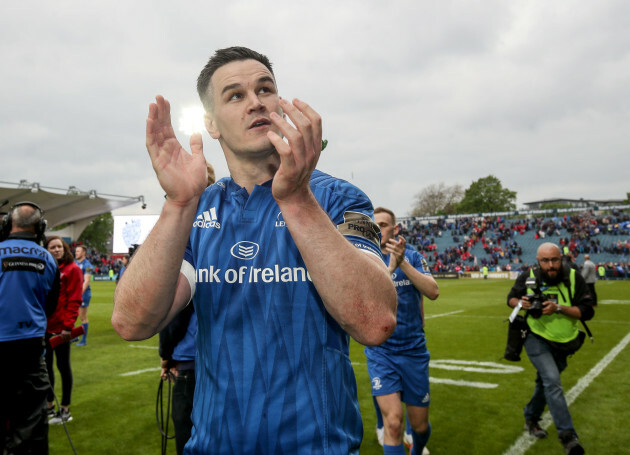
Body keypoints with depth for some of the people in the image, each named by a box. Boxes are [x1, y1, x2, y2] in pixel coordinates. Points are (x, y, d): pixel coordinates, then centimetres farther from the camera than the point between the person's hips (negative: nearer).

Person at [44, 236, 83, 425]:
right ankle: (49, 405, 30)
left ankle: (65, 409, 17)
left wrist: (68, 326, -17)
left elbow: (74, 300, -12)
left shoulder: (72, 269, -8)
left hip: (61, 327, -5)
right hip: (44, 326, 5)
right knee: (46, 365, 14)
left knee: (63, 365, 5)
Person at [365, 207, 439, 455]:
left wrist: (403, 262, -25)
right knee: (393, 423, -16)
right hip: (380, 351, -1)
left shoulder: (412, 256, -1)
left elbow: (433, 292, -15)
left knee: (420, 424, 14)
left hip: (413, 349, 2)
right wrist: (391, 266, -31)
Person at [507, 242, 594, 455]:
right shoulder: (528, 277, -16)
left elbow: (587, 311, -16)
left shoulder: (574, 278, -16)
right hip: (537, 339, -3)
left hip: (563, 343, 3)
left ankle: (531, 419, 42)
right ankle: (568, 436, -17)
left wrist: (559, 308, -31)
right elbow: (511, 298, 1)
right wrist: (520, 303, -23)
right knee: (552, 380, -22)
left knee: (547, 383, 20)